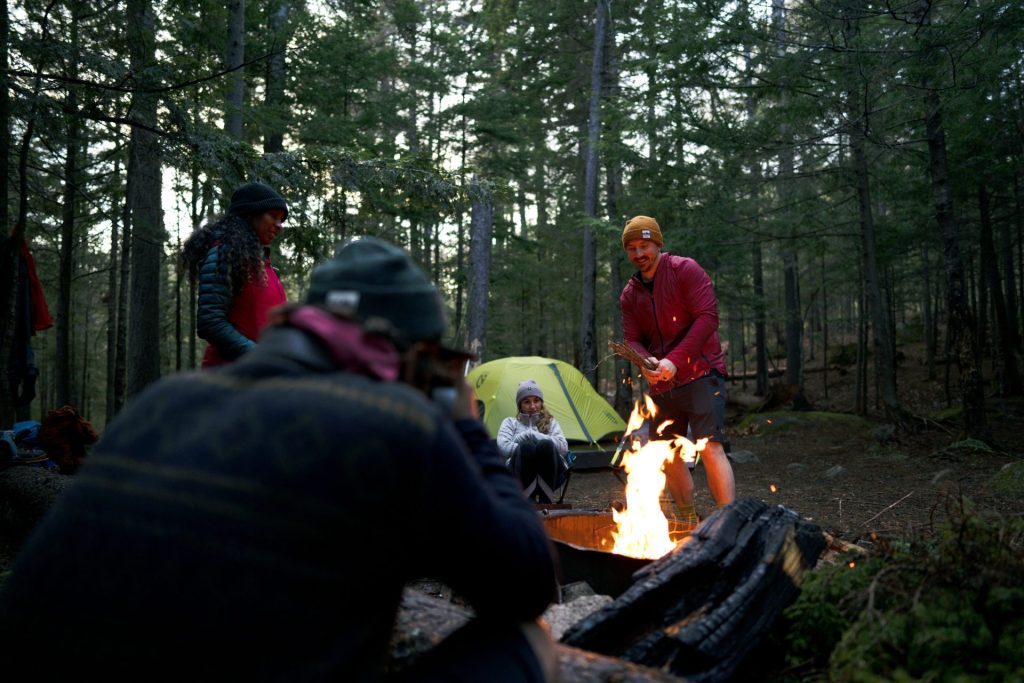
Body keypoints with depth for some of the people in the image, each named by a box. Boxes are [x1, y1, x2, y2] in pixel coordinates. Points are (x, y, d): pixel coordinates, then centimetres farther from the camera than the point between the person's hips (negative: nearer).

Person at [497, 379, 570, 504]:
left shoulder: (550, 422, 24)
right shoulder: (510, 422, 21)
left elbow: (563, 447, 4)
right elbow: (503, 446, -1)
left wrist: (532, 435, 0)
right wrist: (527, 448, -10)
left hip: (548, 475, 1)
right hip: (521, 476, -1)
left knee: (546, 446, -31)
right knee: (526, 448, -33)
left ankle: (546, 501, -29)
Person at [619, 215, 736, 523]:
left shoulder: (685, 270, -8)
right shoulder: (629, 294, 10)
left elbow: (707, 317, -16)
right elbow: (632, 339, 6)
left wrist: (675, 361, -23)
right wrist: (646, 362, -18)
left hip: (700, 373, -7)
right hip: (662, 383, 7)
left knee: (710, 447, -17)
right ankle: (691, 524, 26)